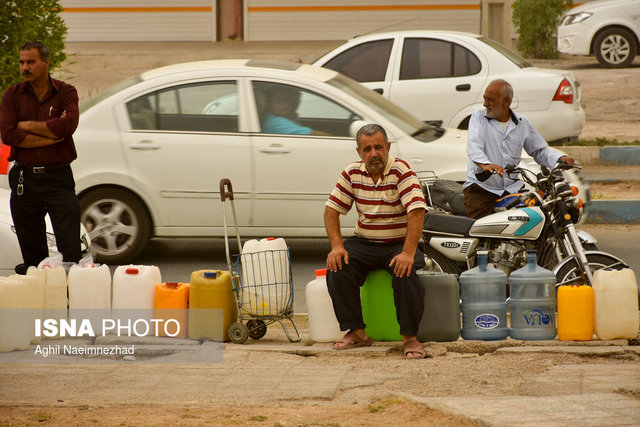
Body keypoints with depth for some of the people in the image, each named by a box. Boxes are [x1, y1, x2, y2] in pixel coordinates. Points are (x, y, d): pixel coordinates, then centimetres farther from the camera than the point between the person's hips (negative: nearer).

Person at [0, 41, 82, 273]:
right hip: (24, 180, 2)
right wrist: (53, 134, -10)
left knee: (70, 249, -8)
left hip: (58, 177, -2)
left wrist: (27, 125, -7)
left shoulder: (66, 92, 4)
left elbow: (68, 125, -15)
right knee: (31, 252, 6)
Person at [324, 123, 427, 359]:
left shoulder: (401, 171, -13)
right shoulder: (352, 173, 2)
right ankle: (357, 332, -13)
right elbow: (332, 209, 4)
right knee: (337, 268, -22)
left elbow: (416, 212, -23)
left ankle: (410, 337, -20)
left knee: (405, 272, -33)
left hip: (399, 244, -4)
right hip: (364, 243, 4)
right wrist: (337, 246, -13)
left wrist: (408, 253, -35)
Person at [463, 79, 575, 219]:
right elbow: (473, 146, -13)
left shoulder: (522, 123, 13)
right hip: (481, 187, -3)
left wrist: (560, 159, -2)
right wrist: (485, 164, -35)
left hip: (512, 188, 3)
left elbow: (540, 151, 20)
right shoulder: (478, 117, 4)